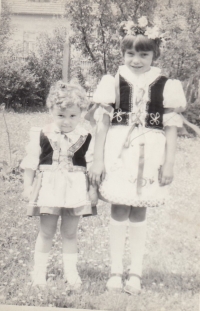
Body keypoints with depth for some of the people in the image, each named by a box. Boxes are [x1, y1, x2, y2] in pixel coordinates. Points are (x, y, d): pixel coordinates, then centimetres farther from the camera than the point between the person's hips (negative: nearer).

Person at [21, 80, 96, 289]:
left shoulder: (85, 138, -2)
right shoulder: (42, 135, -4)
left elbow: (92, 166, 4)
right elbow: (30, 162, 2)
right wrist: (28, 186, 1)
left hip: (75, 188, 1)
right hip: (48, 186, -1)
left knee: (70, 233, 11)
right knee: (46, 232, 7)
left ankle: (70, 272, 23)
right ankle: (39, 271, 20)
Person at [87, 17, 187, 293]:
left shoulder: (165, 86, 1)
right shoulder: (114, 83, 1)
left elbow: (171, 128, 2)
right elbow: (102, 123, 3)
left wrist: (169, 162, -2)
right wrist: (97, 159, 0)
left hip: (149, 154, 0)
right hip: (118, 152, 0)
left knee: (139, 212, 6)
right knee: (119, 209, 2)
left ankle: (136, 273, 17)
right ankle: (116, 271, 14)